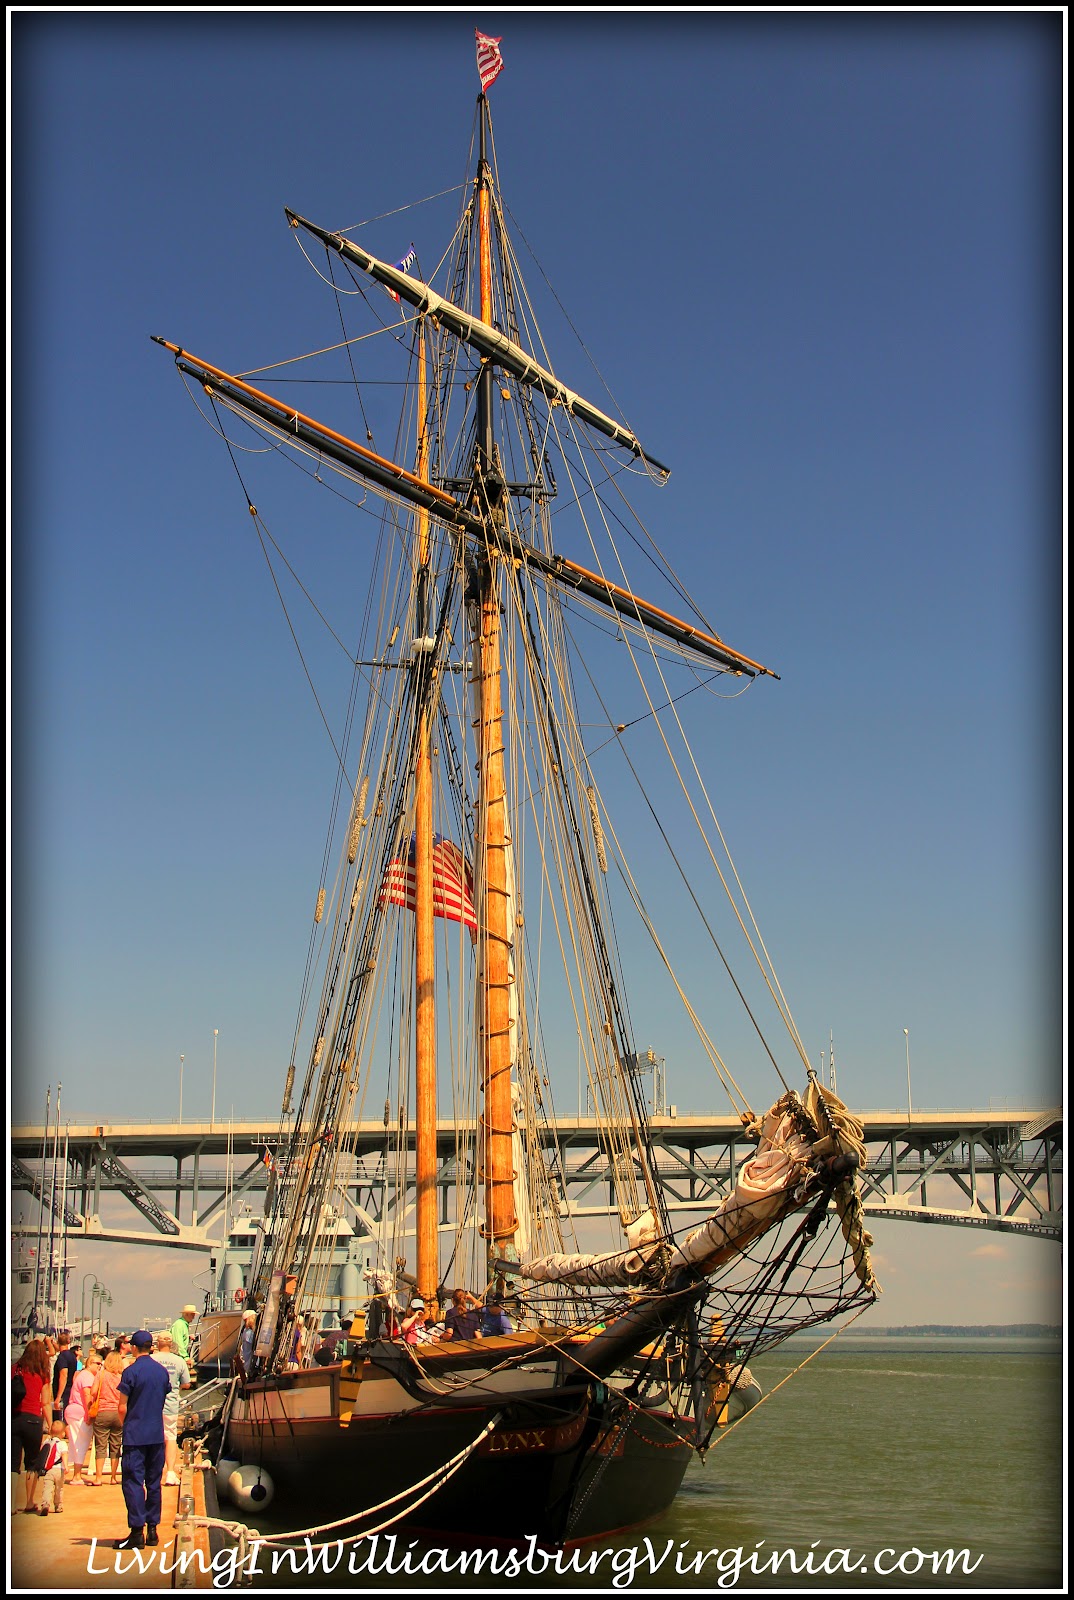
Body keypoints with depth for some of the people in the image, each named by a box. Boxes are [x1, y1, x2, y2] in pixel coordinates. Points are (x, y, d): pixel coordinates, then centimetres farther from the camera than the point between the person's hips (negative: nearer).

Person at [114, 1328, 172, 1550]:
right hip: (157, 1435, 6)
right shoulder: (163, 1371, 8)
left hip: (135, 1435, -6)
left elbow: (122, 1407, -9)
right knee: (153, 1482, 12)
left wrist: (125, 1425, 9)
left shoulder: (131, 1372, -10)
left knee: (133, 1482, -4)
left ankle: (137, 1532, -8)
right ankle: (152, 1529, 15)